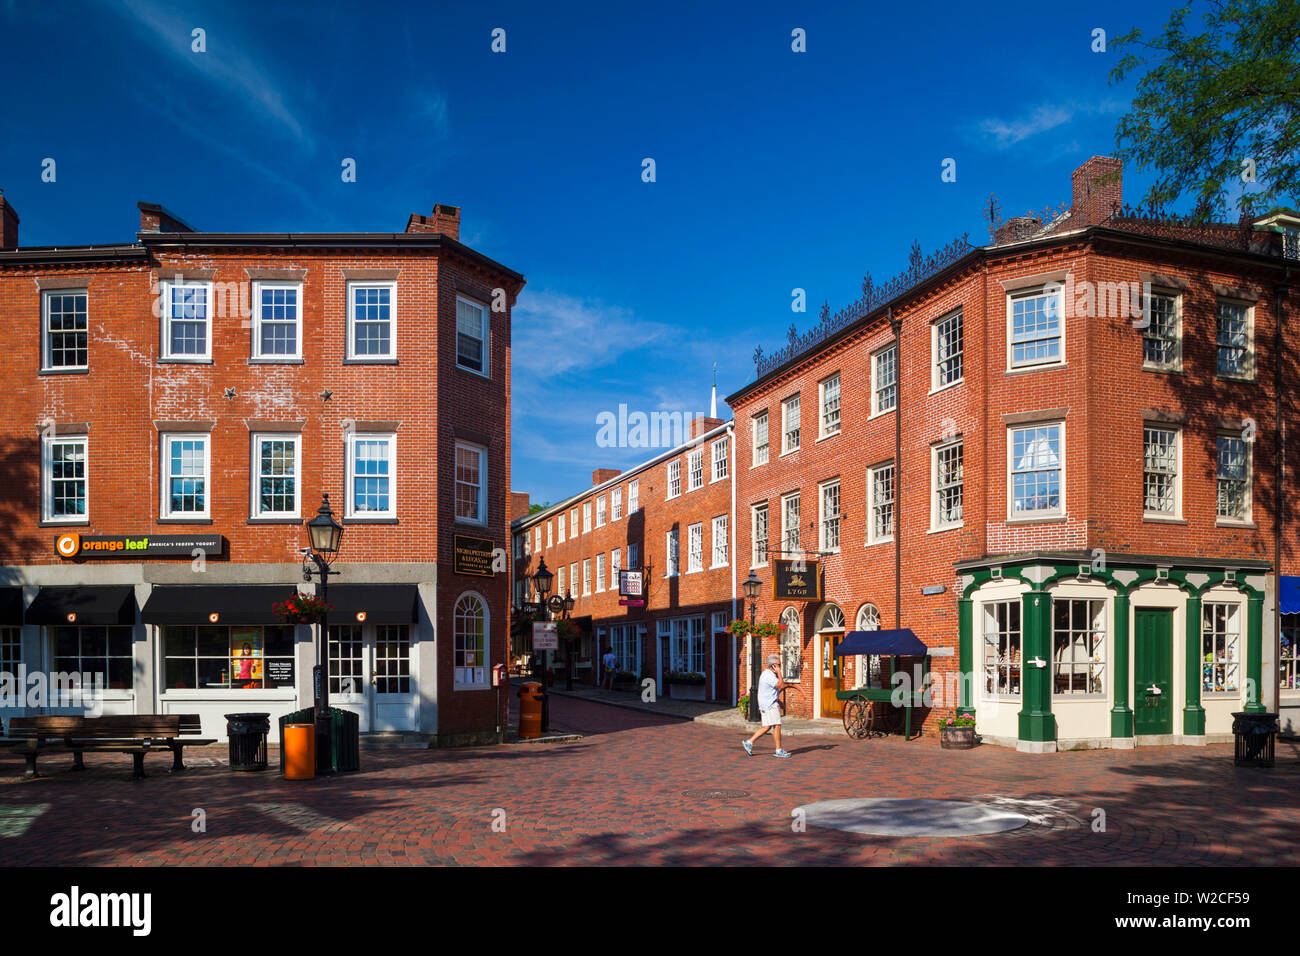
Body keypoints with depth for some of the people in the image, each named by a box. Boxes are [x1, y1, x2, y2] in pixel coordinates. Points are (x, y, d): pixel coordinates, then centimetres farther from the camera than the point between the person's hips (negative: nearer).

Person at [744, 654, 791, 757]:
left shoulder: (767, 673, 15)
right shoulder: (769, 676, -19)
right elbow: (780, 686, -24)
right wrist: (779, 672, -19)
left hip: (767, 704, 10)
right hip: (770, 705, -10)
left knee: (767, 727, 12)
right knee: (777, 726, -4)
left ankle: (749, 743, 10)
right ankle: (779, 750, 2)